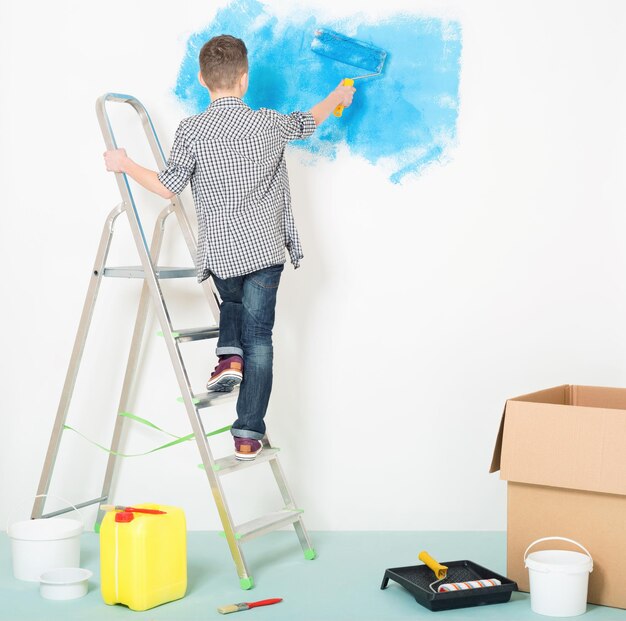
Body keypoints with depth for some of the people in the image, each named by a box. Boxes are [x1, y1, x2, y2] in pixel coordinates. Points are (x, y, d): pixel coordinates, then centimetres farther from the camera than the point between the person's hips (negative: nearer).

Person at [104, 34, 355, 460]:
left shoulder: (191, 131, -9)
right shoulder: (269, 124, -4)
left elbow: (168, 187, -4)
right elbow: (309, 122, 16)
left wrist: (124, 165, 12)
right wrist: (338, 96, 37)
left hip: (221, 252, 0)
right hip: (265, 249, 0)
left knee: (232, 301, 33)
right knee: (259, 336, 5)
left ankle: (229, 355, 6)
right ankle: (249, 435, 2)